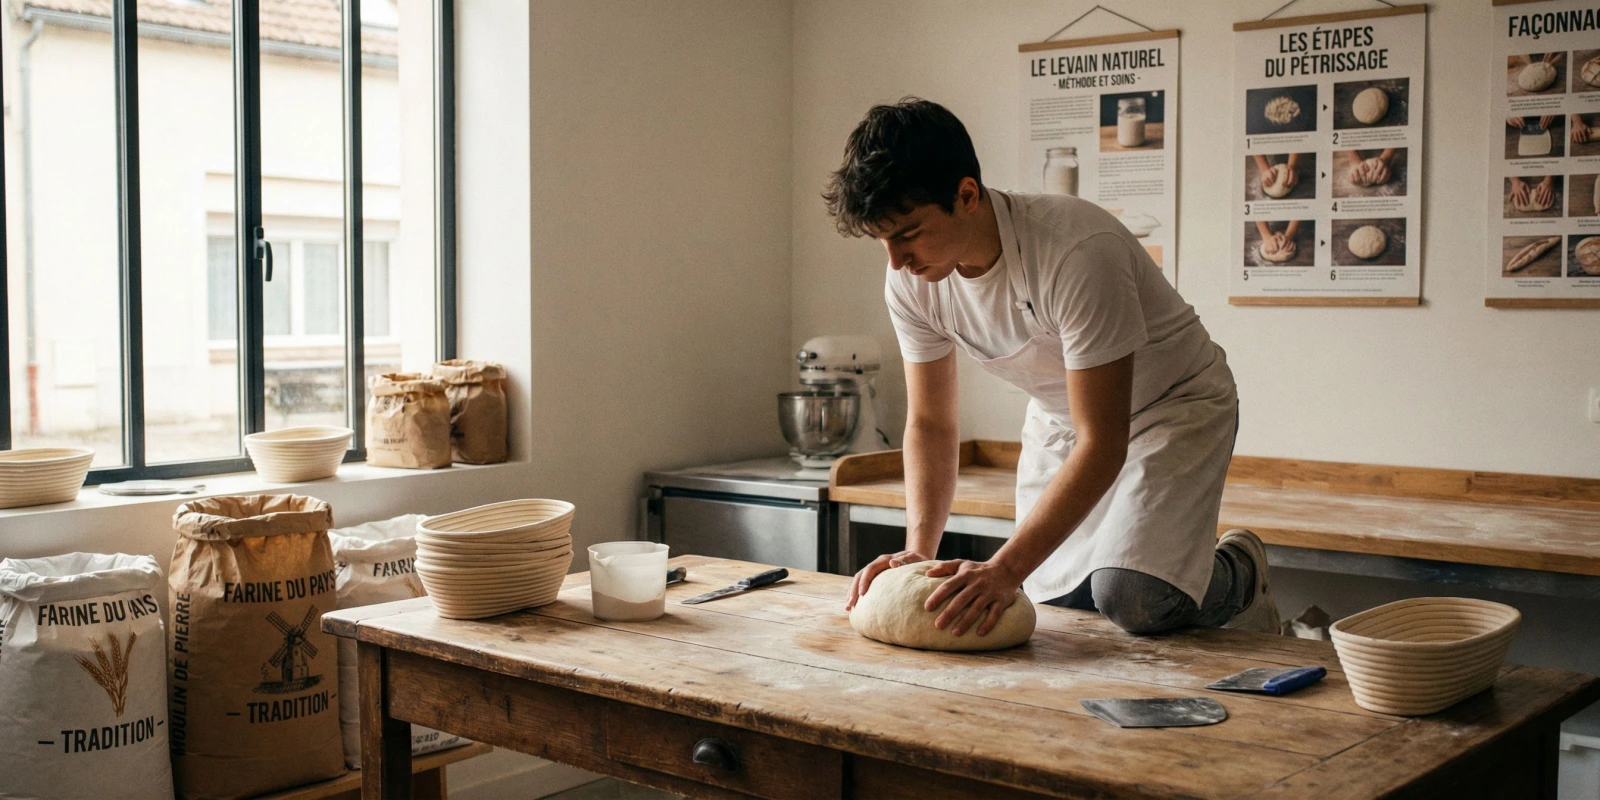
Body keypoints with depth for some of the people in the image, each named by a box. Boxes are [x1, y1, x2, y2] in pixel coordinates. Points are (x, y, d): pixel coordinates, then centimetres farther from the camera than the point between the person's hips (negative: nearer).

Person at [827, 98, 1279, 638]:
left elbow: (1102, 444, -34)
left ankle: (1239, 575, 9)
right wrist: (918, 551, -18)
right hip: (1060, 418, 6)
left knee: (1131, 598, -24)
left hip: (1175, 406, -6)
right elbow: (929, 422, -4)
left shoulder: (1079, 253, -37)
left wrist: (1005, 569, -40)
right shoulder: (910, 281, -17)